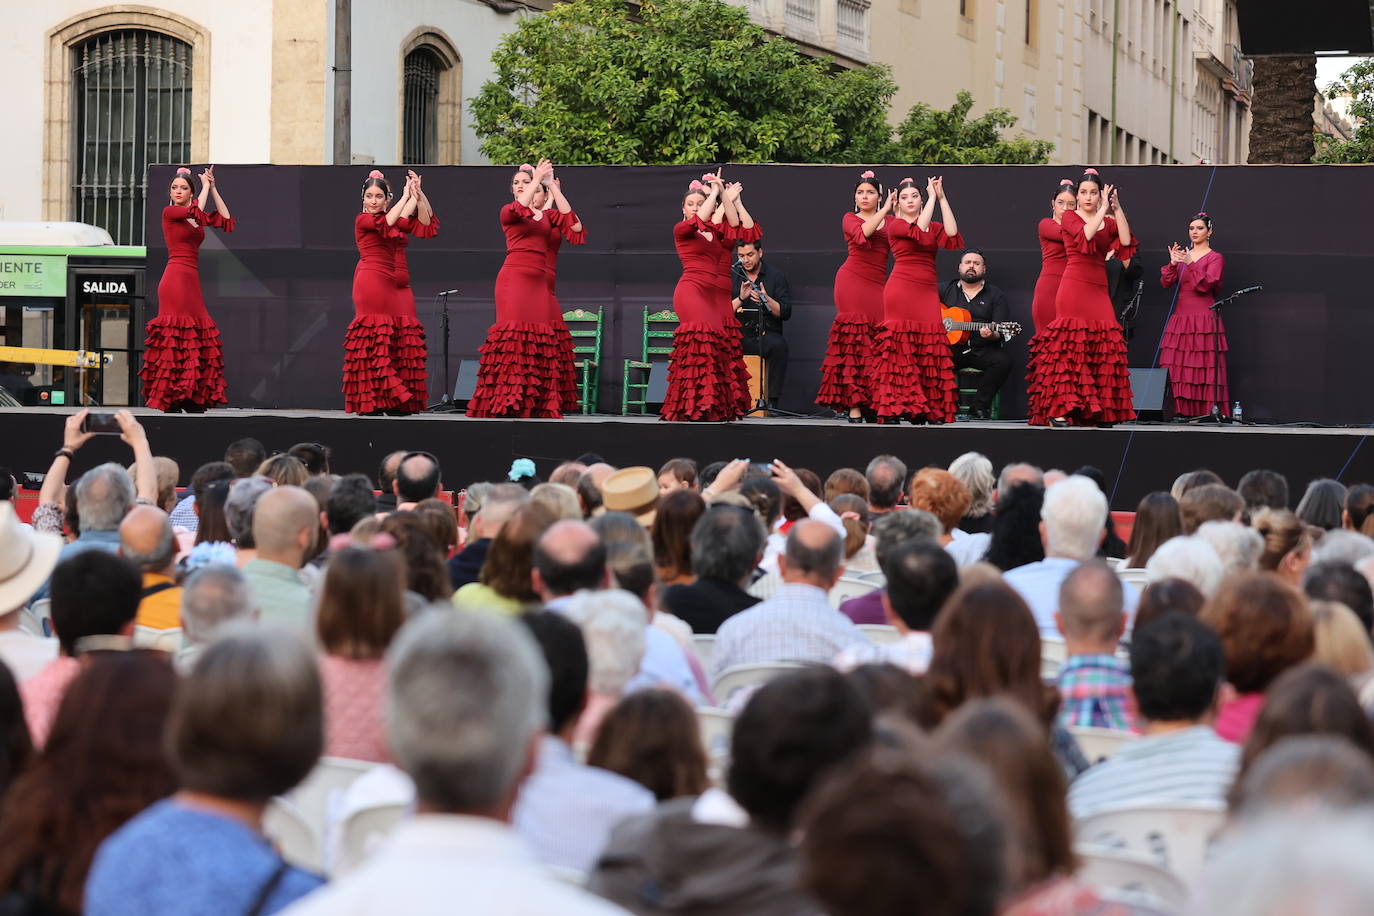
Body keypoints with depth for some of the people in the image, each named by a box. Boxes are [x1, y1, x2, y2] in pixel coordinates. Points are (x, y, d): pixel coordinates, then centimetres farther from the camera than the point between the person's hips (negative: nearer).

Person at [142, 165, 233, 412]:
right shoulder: (169, 212, -2)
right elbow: (196, 212, -17)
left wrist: (213, 188, 11)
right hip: (176, 278, -8)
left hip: (191, 280, 8)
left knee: (194, 334, 4)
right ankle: (169, 398, -10)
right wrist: (206, 186, -4)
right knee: (175, 335, -10)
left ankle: (188, 397, 6)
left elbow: (226, 220, 13)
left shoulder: (196, 217, 17)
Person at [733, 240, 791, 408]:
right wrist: (740, 298, -15)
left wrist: (766, 299, -21)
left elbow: (785, 313, -4)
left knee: (779, 344, -35)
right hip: (739, 335, 1)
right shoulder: (731, 277, 10)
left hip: (767, 335, -1)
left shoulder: (776, 276, 4)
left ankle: (772, 400, -30)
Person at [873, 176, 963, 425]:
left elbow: (953, 239, -4)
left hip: (927, 293, 4)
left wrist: (942, 199, -3)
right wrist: (933, 197, -10)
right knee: (900, 347, -8)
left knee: (929, 347, -4)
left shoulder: (934, 227, 17)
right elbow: (919, 231, -17)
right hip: (901, 290, -4)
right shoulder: (895, 226, 3)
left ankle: (928, 409, -4)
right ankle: (893, 408, -9)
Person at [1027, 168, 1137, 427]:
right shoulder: (1069, 217, 4)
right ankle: (1057, 411, -12)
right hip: (1074, 287, -5)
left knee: (1102, 347, -4)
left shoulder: (1108, 222, 17)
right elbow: (1086, 235, -17)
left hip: (1098, 291, 5)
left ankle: (1096, 410, -2)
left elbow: (1125, 242, -2)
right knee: (1068, 347, -10)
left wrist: (1117, 209, -3)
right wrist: (1104, 210, -10)